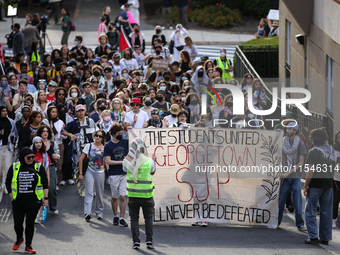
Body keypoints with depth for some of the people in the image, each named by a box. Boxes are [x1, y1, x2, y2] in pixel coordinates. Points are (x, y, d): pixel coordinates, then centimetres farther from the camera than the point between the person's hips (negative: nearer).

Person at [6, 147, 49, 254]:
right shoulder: (14, 168, 0)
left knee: (30, 223, 2)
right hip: (18, 202, 1)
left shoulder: (38, 167, -1)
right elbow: (8, 182, 11)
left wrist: (45, 198, -3)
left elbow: (45, 183, 2)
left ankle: (28, 246, 10)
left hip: (34, 202, -1)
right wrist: (11, 196, 5)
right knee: (17, 223, 6)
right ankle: (19, 239, 35)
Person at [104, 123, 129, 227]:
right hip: (113, 175, -2)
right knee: (114, 197, 6)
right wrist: (122, 162, -12)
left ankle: (122, 218, -2)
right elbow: (108, 161, -10)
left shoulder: (125, 142, 7)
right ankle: (115, 216, 23)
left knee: (122, 197, -5)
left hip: (124, 173, 2)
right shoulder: (108, 146, -2)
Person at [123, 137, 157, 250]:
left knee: (134, 219, 8)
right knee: (149, 218, 12)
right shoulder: (148, 161, -10)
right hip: (146, 194, -1)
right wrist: (154, 161, 24)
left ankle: (136, 242, 4)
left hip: (133, 194, 1)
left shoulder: (127, 161, -7)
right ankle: (149, 241, 10)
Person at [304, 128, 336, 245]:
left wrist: (306, 186, -11)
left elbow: (310, 171, -17)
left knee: (310, 211, 2)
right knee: (326, 212, 10)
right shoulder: (332, 150, 7)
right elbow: (334, 166, 15)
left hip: (315, 184, -6)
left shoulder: (314, 151, -14)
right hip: (328, 184, 6)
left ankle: (313, 237, -4)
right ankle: (325, 238, 12)